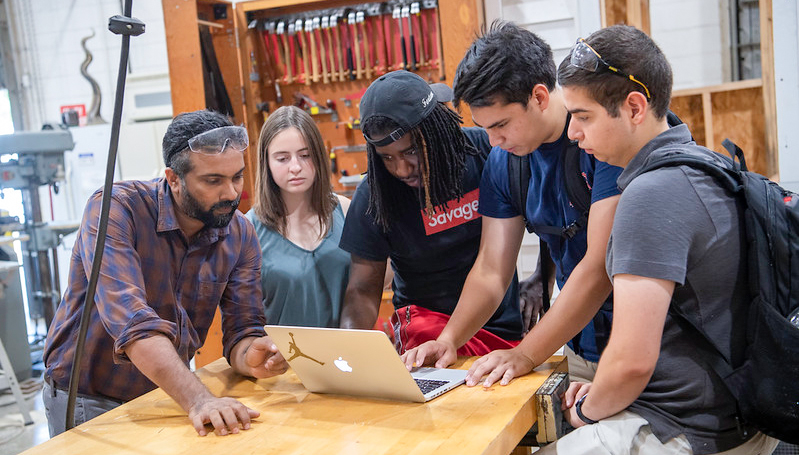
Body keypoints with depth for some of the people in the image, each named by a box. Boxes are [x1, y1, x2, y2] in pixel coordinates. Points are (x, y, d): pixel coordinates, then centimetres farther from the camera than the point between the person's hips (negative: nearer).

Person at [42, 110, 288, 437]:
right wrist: (198, 399, -42)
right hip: (87, 400, -4)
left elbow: (241, 329, -7)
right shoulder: (115, 209, -21)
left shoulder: (240, 235, -6)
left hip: (168, 394, 4)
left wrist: (250, 357, -31)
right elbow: (130, 319, -32)